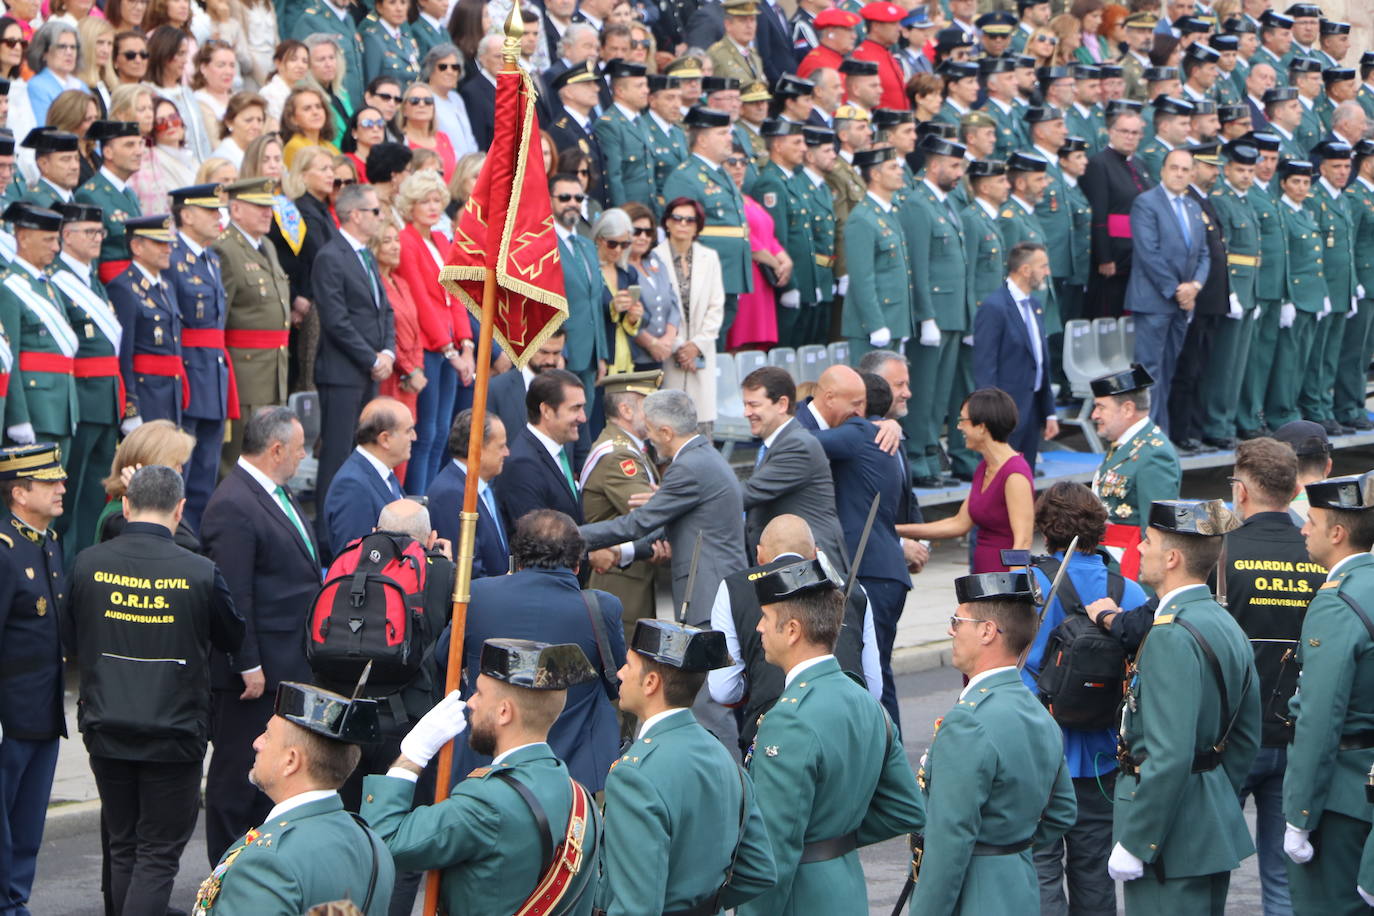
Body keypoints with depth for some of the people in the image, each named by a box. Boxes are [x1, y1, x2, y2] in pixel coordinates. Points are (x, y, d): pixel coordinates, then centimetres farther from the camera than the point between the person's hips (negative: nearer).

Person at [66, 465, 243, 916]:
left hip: (105, 728, 3)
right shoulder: (199, 573, -14)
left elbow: (73, 641, 8)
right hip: (172, 734, -3)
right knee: (158, 853, 1)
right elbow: (233, 639, 3)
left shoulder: (88, 564, -5)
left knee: (123, 847, 16)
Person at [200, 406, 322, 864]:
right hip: (257, 668, -10)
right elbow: (233, 596, -22)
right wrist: (248, 666, -22)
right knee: (237, 771, 1)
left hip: (292, 665, 10)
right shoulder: (232, 506, -19)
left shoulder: (278, 495, 13)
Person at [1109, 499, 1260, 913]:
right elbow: (1246, 739, 18)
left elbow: (1169, 756, -25)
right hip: (1217, 829, 10)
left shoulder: (1171, 635, -20)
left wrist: (1133, 844, -20)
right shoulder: (1226, 626, 11)